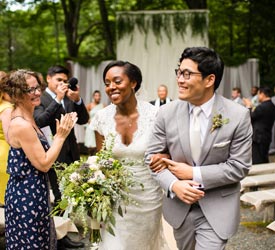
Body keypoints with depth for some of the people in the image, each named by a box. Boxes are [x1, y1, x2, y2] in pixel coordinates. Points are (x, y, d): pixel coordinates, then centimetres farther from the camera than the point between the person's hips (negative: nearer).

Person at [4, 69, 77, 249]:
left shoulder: (26, 120, 7)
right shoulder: (22, 125, -24)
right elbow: (43, 164, -22)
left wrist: (59, 134, 8)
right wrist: (61, 136, -16)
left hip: (28, 191, 10)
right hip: (27, 195, -10)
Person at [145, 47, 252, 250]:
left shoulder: (238, 115, -14)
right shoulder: (167, 113, -6)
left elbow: (239, 166, -12)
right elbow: (153, 156, -2)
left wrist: (194, 174, -17)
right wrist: (173, 184, -20)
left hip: (218, 209, -3)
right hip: (179, 205, 3)